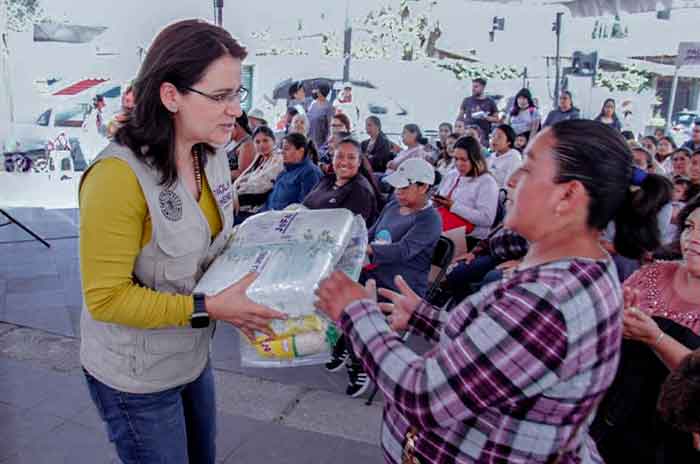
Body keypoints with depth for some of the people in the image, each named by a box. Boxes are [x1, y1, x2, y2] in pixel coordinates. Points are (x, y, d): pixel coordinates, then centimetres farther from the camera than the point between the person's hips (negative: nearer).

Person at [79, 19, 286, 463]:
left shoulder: (213, 156, -4)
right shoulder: (119, 176, -28)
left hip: (193, 356, 7)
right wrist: (209, 308, -29)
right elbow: (106, 298, -24)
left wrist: (253, 269, -6)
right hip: (135, 376, -7)